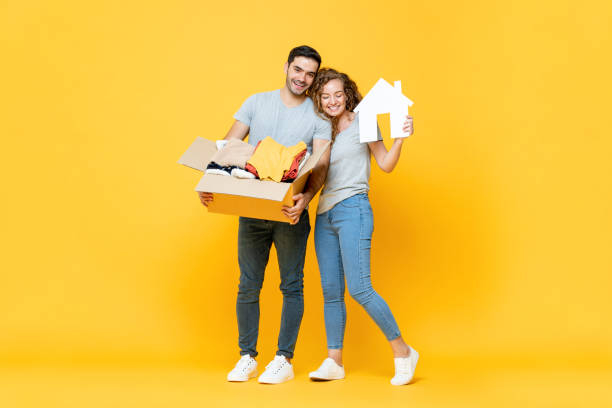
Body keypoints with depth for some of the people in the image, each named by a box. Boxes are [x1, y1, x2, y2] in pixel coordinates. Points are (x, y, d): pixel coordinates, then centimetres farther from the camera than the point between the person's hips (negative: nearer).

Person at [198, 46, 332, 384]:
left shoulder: (318, 116, 2)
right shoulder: (257, 102, 7)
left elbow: (321, 165, -8)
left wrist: (305, 198, -28)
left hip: (291, 213, -1)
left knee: (291, 286, 2)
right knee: (248, 285, 6)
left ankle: (284, 359, 11)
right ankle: (247, 357, 17)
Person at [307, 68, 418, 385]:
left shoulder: (362, 123, 2)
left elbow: (386, 164, -2)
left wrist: (400, 138, -16)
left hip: (353, 208, -6)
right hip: (325, 213, 6)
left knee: (359, 288, -14)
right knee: (331, 290, 6)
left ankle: (403, 352, -2)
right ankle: (334, 362, 13)